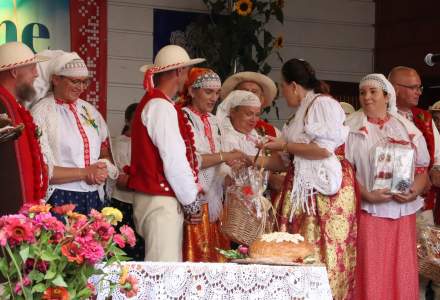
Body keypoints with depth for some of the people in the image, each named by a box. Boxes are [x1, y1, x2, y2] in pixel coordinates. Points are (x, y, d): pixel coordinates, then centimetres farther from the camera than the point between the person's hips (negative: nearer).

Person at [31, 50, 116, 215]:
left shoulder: (89, 110, 14)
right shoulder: (42, 112, -6)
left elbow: (105, 151, 20)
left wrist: (103, 166, -4)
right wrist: (85, 173, -13)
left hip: (93, 199, 5)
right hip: (59, 201, -5)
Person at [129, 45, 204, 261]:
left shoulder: (152, 102, 19)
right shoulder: (161, 106, -12)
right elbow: (174, 161, -15)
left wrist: (189, 198, 12)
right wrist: (192, 202, -6)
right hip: (160, 202, -10)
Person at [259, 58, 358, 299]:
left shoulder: (323, 103, -6)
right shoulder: (303, 110, 20)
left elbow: (324, 148, -17)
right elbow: (287, 160, 21)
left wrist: (284, 145, -8)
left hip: (324, 189, -9)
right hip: (303, 189, 9)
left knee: (321, 255, -9)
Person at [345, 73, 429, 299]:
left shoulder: (408, 130, 11)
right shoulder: (351, 129, 1)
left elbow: (422, 169, 12)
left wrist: (415, 192, -8)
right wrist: (367, 195, -16)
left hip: (402, 213, 3)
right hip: (367, 211, -3)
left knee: (401, 273, 4)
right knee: (369, 272, -3)